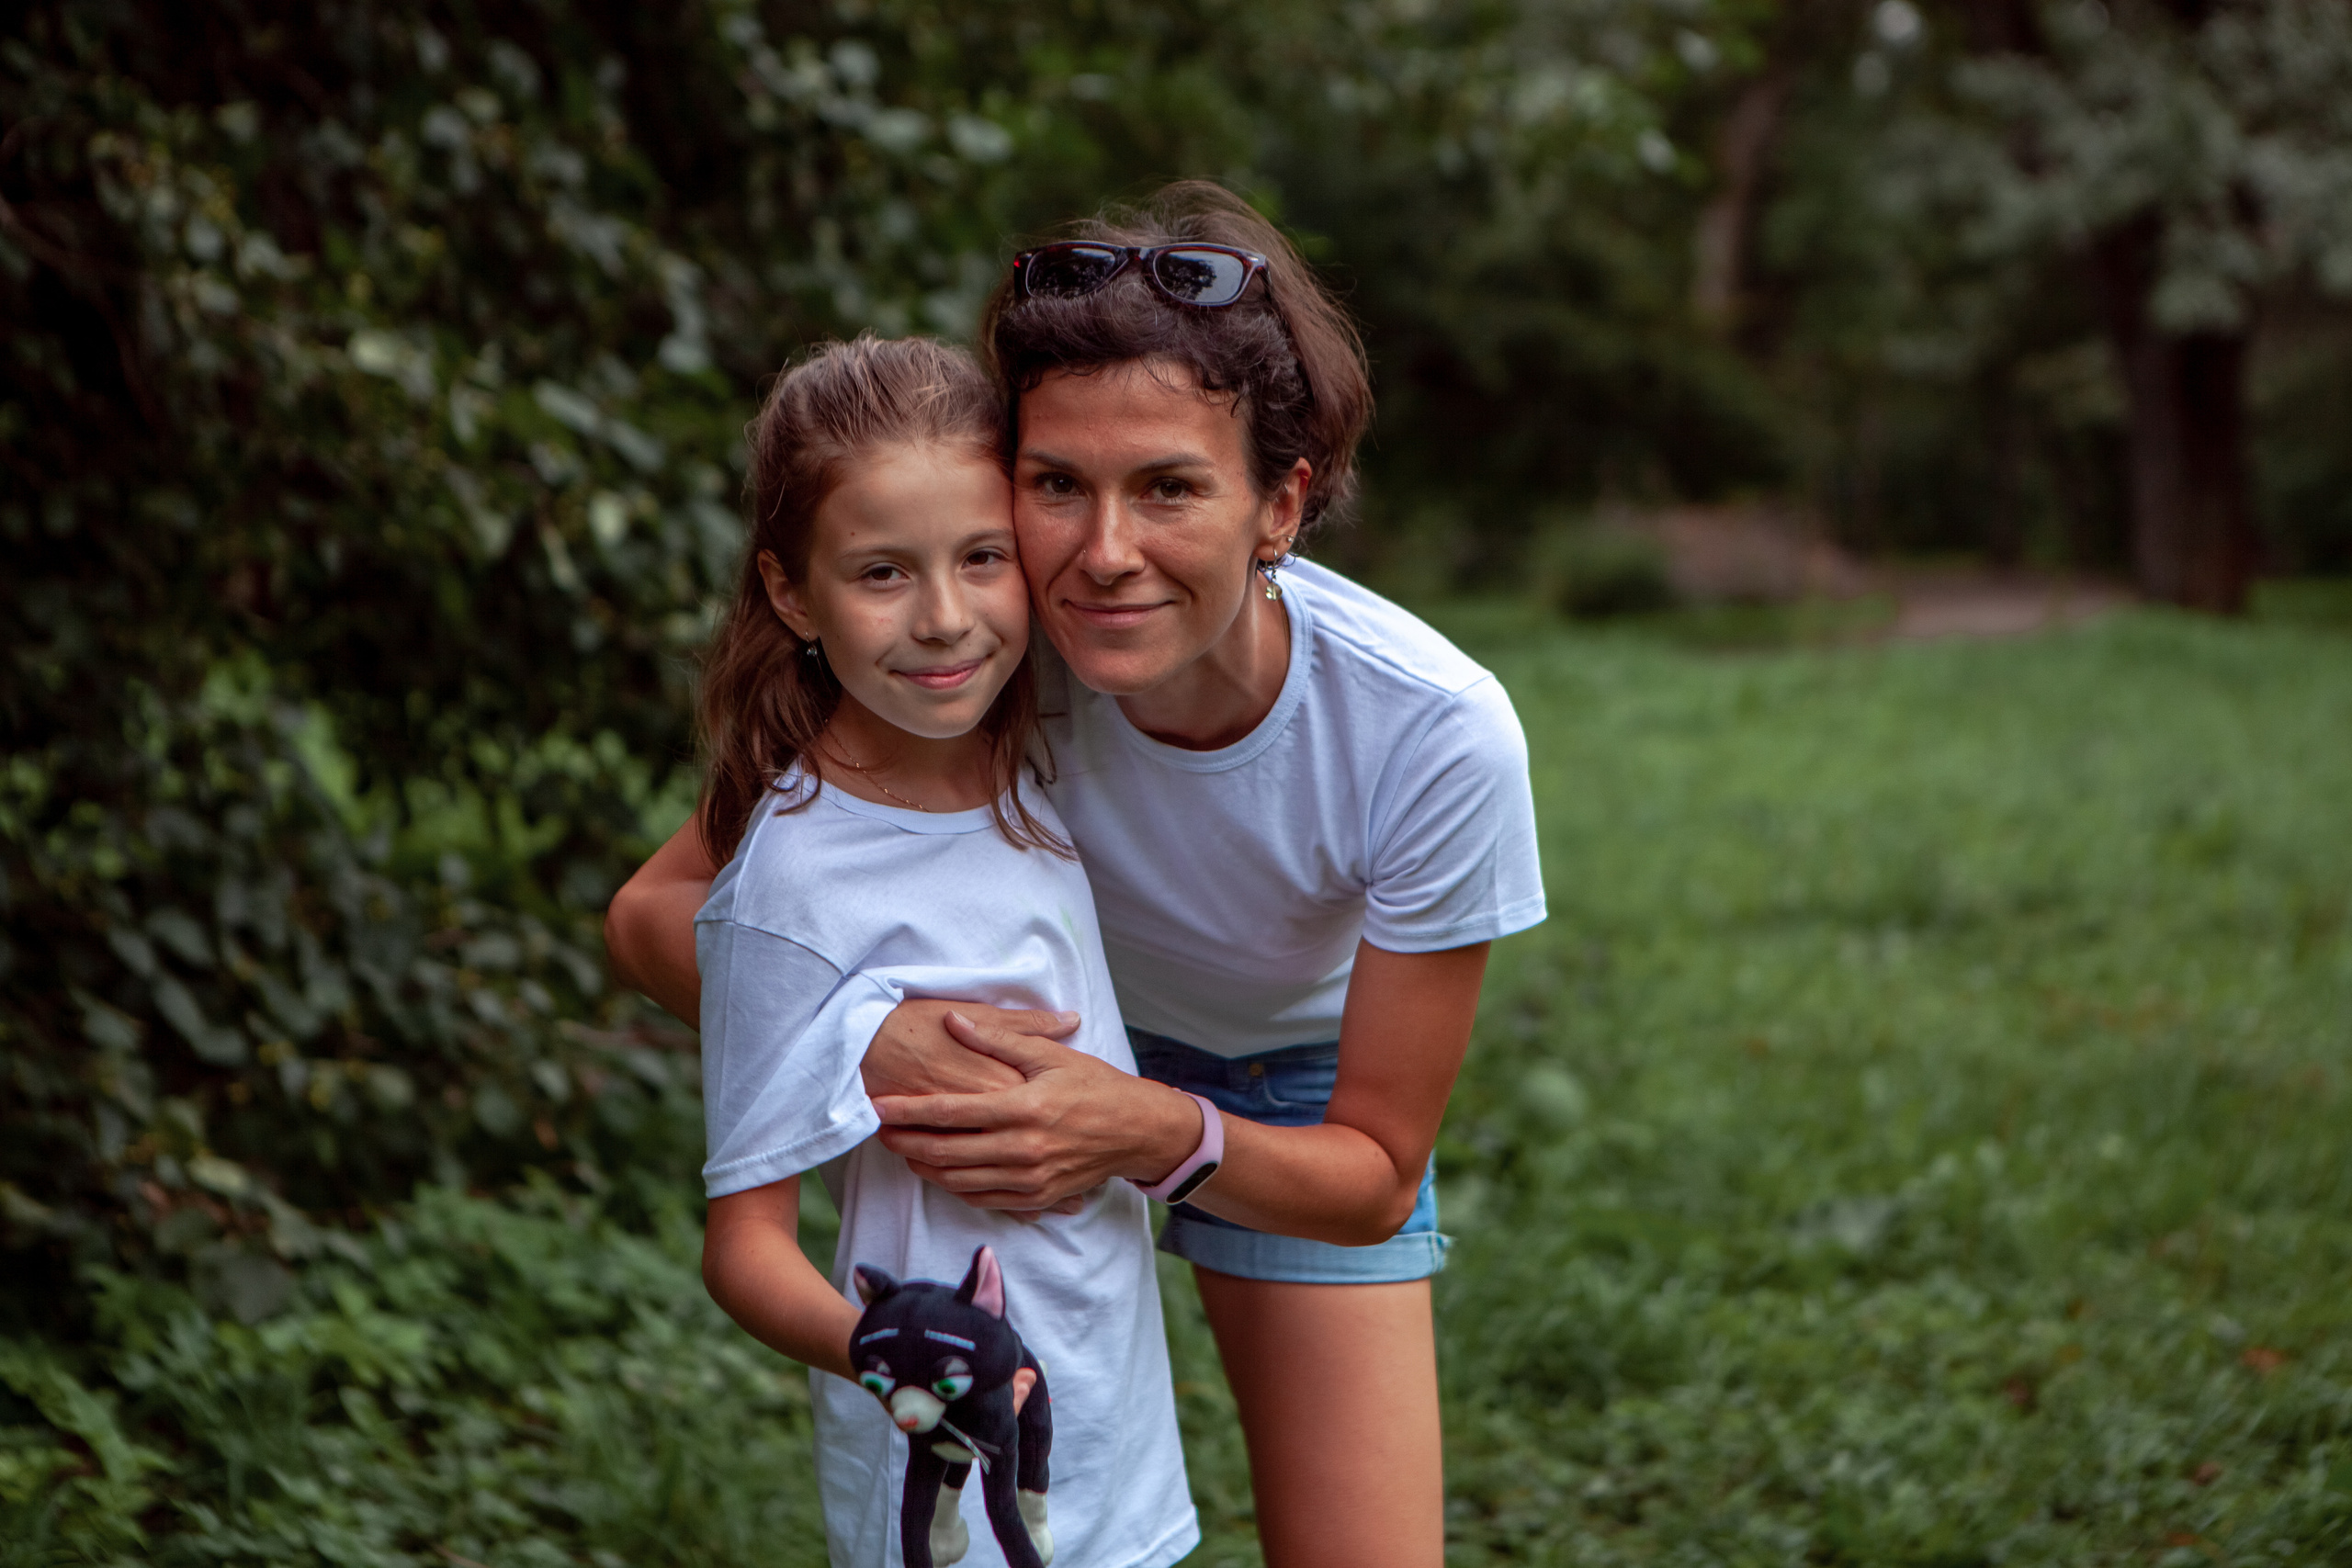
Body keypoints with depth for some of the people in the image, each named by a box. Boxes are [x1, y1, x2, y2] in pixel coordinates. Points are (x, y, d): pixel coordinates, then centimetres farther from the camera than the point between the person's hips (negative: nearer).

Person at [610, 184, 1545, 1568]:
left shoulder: (1434, 729, -34)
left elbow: (1376, 1176, -23)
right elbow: (656, 912, -23)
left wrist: (1159, 1134, -44)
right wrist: (864, 1031, -43)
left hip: (1300, 1099, 0)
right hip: (1035, 1058, 1)